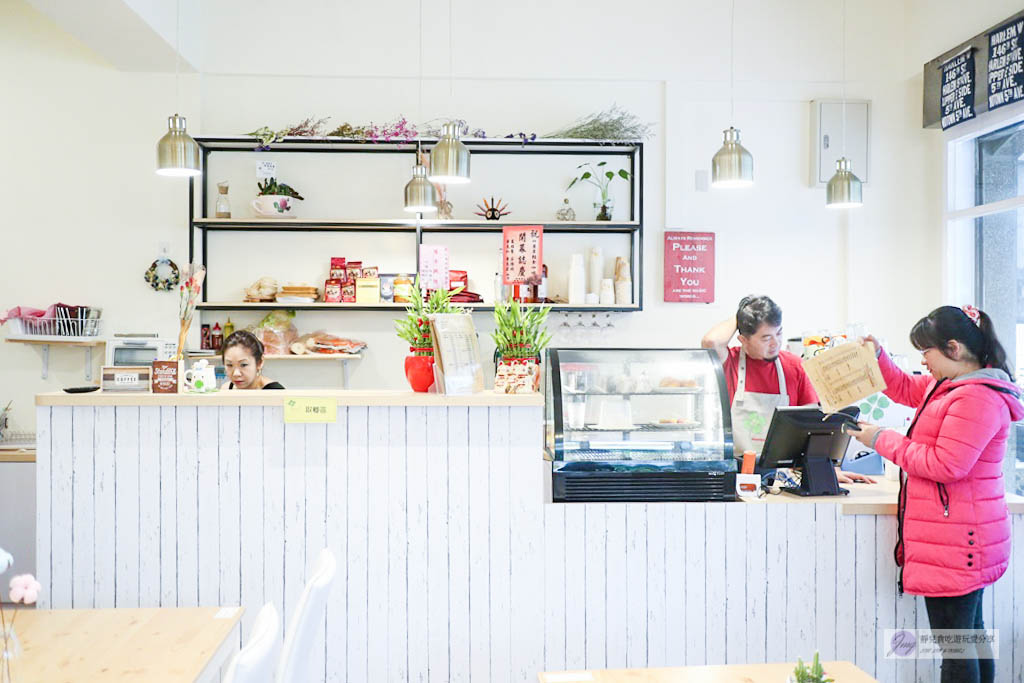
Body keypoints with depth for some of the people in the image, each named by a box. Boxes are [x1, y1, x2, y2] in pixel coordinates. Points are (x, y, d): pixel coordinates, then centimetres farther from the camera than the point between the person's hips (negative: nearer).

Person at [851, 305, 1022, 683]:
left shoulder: (977, 398, -20)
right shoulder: (949, 385, 12)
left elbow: (946, 465, -24)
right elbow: (905, 388, 27)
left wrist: (883, 440, -15)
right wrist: (878, 355, 12)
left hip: (956, 545, -11)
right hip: (965, 541, 11)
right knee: (971, 632, 20)